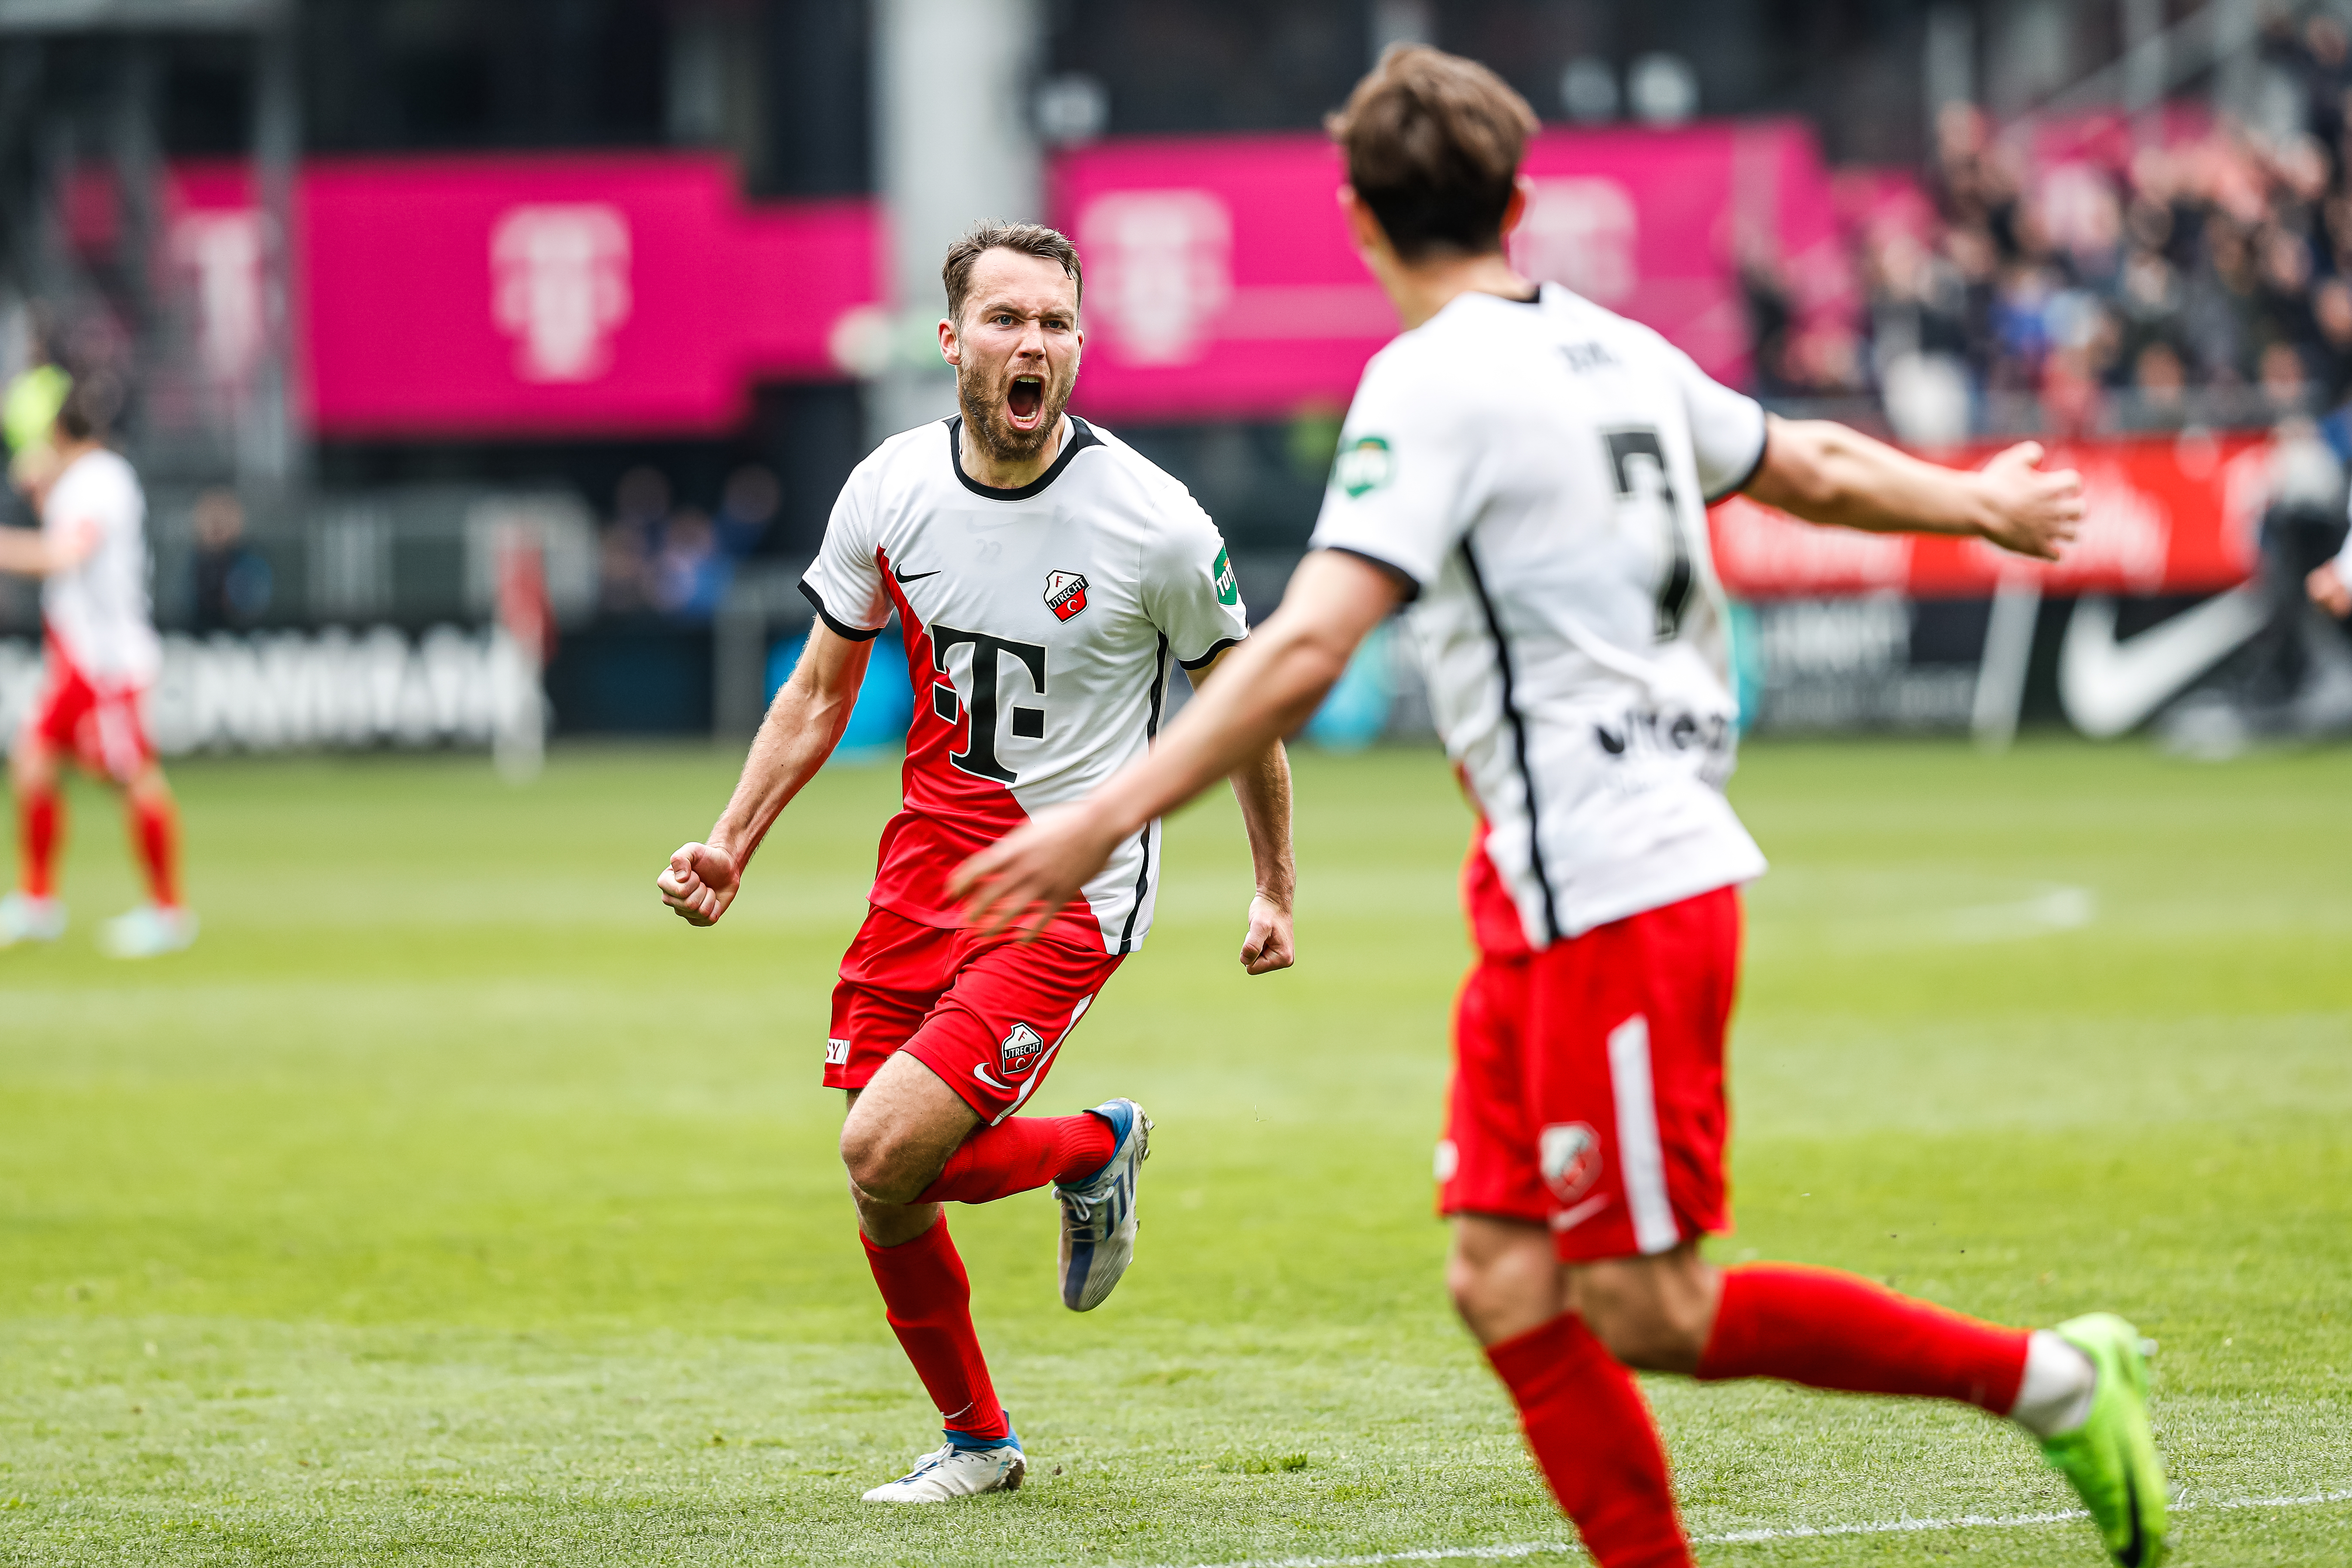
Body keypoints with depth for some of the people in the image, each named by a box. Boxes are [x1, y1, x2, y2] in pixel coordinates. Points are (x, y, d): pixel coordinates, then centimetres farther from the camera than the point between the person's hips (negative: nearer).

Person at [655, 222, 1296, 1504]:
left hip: (1073, 889, -4)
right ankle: (975, 1437, 28)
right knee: (887, 1200, 4)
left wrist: (1274, 891, 9)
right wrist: (732, 845, 0)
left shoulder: (1151, 520, -14)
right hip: (928, 859, 4)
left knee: (884, 1153, -18)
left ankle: (1094, 1149, 11)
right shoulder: (890, 491, -4)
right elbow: (821, 691, 10)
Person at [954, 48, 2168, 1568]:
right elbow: (1814, 467, 27)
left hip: (1615, 895, -9)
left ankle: (2051, 1379, 2)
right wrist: (1977, 503, 46)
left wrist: (1105, 818, -24)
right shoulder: (1615, 352, 11)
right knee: (1506, 1283, 5)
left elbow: (1306, 652, -23)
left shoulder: (1430, 384, -13)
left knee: (1647, 1312, -3)